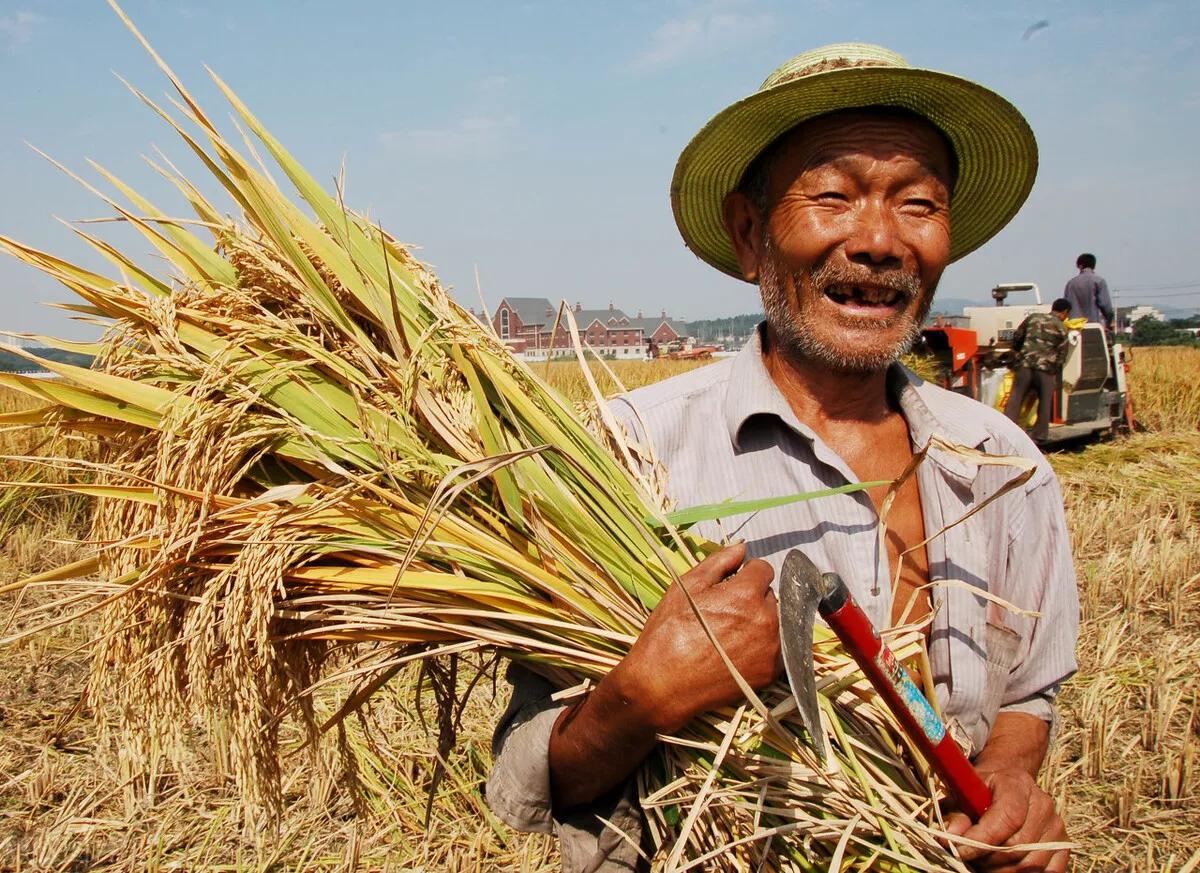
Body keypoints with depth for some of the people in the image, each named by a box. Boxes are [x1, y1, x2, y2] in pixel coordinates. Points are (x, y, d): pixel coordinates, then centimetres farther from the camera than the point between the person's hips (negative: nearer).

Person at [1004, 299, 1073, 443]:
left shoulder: (1033, 317, 10)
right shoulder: (1062, 329, 3)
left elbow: (1017, 336, 14)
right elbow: (1061, 355, 2)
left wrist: (1019, 352, 30)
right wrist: (1055, 372, 16)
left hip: (1024, 364, 2)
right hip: (1045, 368, -2)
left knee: (1015, 399, 2)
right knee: (1044, 404, 9)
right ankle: (1039, 436, 11)